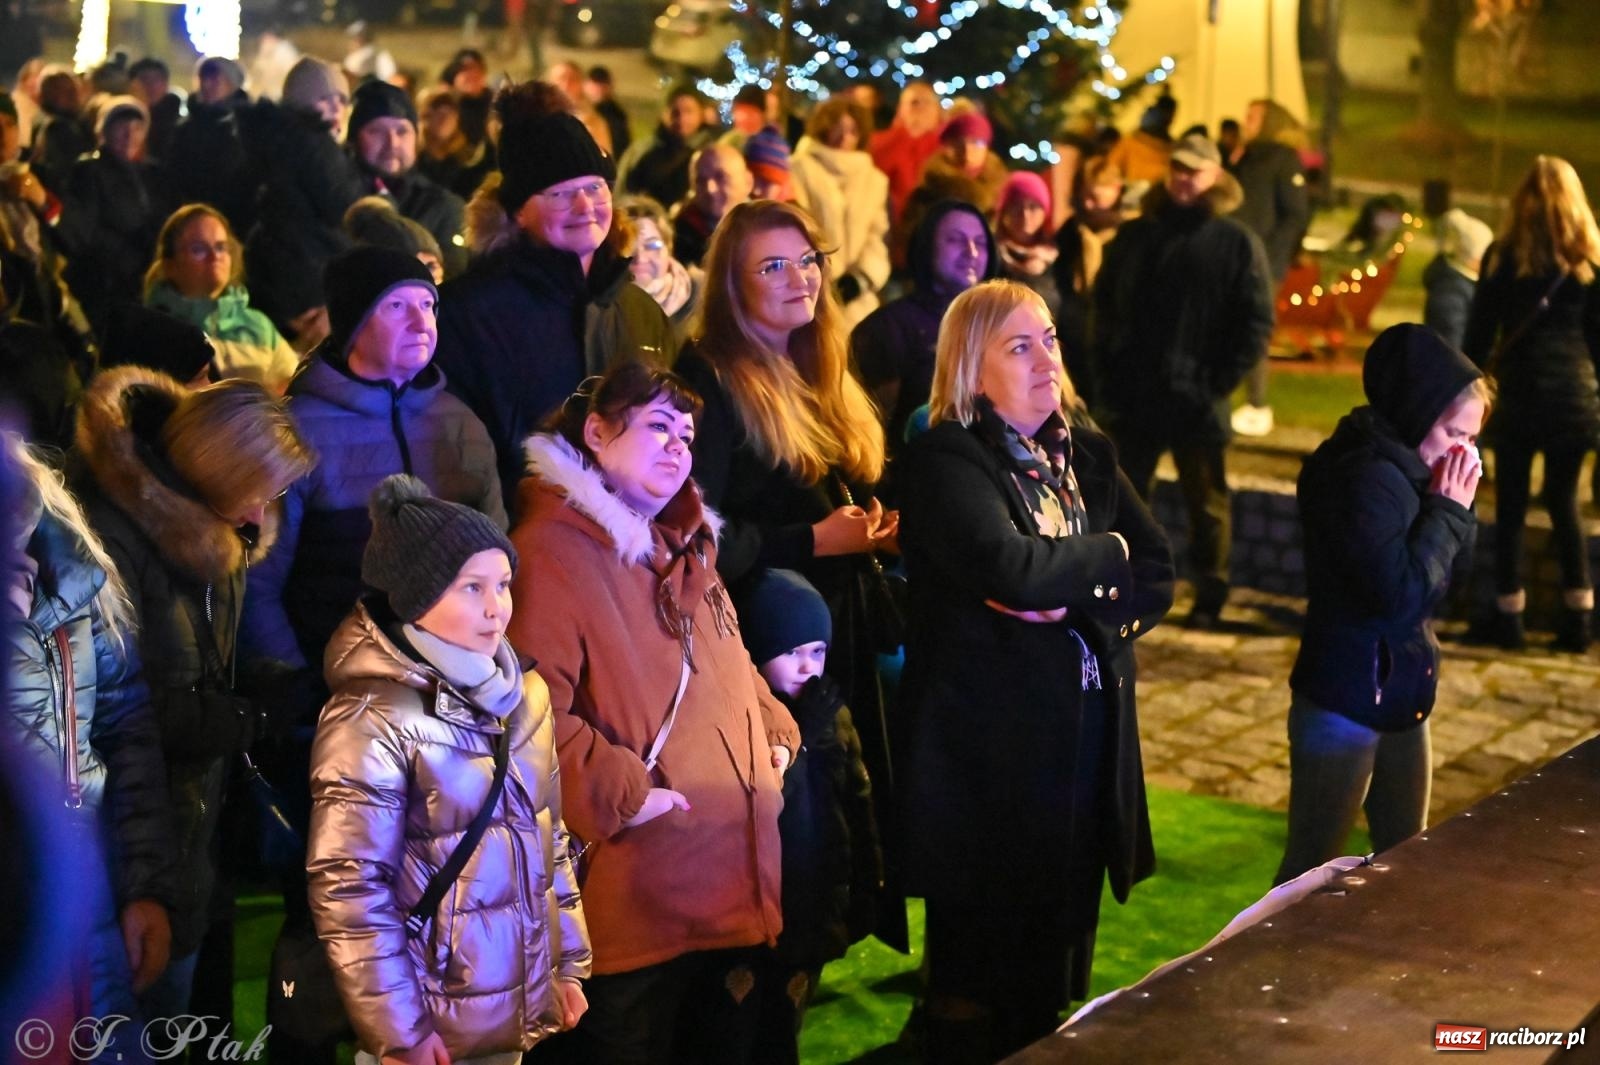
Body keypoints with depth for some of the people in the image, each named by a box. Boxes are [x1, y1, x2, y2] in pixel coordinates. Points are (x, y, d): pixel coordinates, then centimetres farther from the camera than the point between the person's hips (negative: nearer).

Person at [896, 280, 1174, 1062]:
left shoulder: (1088, 455, 11)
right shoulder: (944, 461, -10)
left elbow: (1157, 578, 4)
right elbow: (1008, 566, -26)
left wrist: (1078, 597, -15)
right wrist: (1108, 555, -9)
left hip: (1089, 736, 6)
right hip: (989, 747, -6)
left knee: (1060, 955, 15)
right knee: (984, 961, 4)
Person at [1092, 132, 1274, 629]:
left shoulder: (1237, 243, -1)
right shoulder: (1135, 235, 10)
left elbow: (1257, 324, -3)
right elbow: (1104, 304, 16)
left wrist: (1219, 383, -11)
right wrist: (1107, 374, 5)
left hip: (1196, 402, -3)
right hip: (1132, 399, 4)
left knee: (1206, 503, 6)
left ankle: (1209, 600, 16)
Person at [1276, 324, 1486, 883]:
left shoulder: (1406, 471, 5)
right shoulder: (1368, 477, -21)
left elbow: (1431, 578, 11)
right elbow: (1401, 593, -28)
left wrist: (1455, 510, -5)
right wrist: (1448, 511, -18)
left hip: (1399, 699, 9)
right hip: (1345, 705, -9)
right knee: (1311, 867, 1)